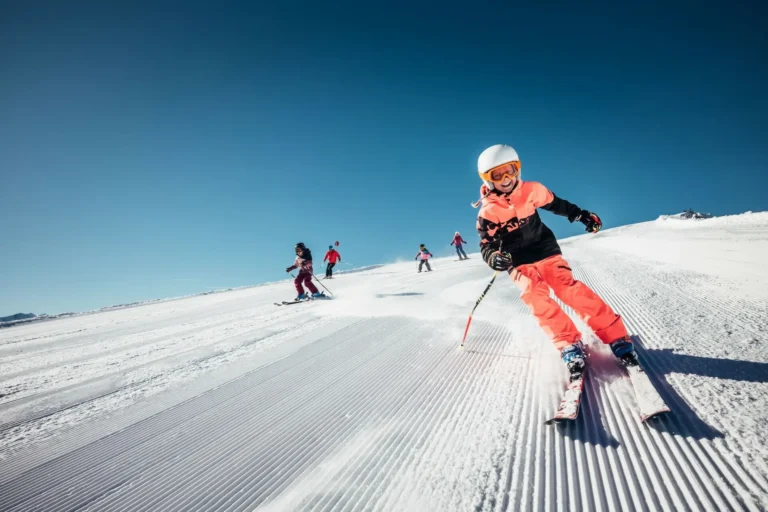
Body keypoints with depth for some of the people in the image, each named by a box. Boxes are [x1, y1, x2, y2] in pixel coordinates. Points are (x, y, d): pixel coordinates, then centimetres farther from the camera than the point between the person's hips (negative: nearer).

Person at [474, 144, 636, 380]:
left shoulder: (531, 190, -7)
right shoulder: (488, 212, -13)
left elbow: (556, 204, 12)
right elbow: (486, 246, -12)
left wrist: (581, 215, 13)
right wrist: (495, 258, -33)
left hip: (545, 251, 1)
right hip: (519, 263, 0)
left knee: (568, 288, -16)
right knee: (535, 297, -22)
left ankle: (615, 335, -11)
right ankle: (569, 345, -16)